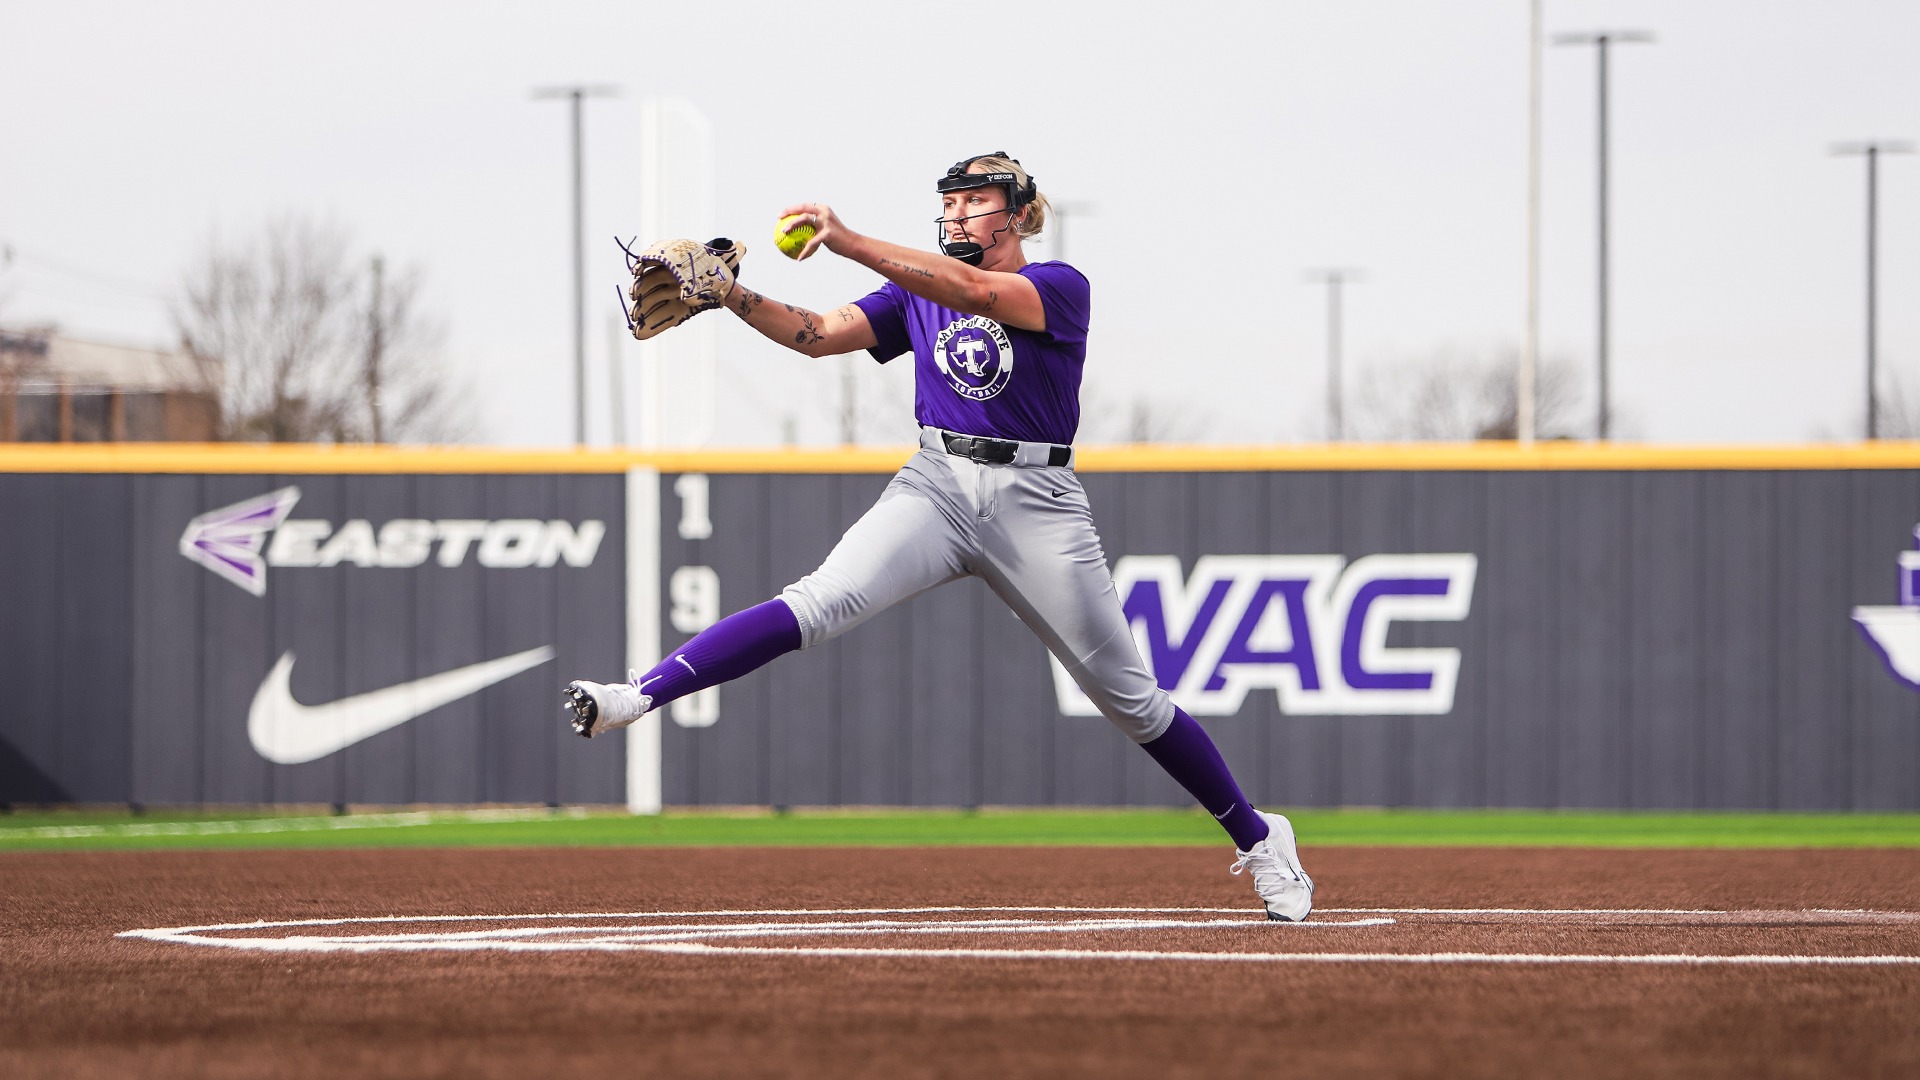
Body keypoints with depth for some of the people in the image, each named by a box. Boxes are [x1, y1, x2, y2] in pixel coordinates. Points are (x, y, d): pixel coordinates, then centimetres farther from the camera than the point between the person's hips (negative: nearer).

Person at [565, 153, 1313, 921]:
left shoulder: (1060, 288, -3)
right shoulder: (917, 290, 14)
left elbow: (978, 292, -23)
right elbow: (820, 335, 2)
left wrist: (851, 244, -32)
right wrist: (731, 297, -16)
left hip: (1036, 503, -2)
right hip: (936, 486, 3)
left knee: (1128, 696, 2)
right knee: (823, 601, -22)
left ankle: (1258, 840, 18)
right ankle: (636, 697, -35)